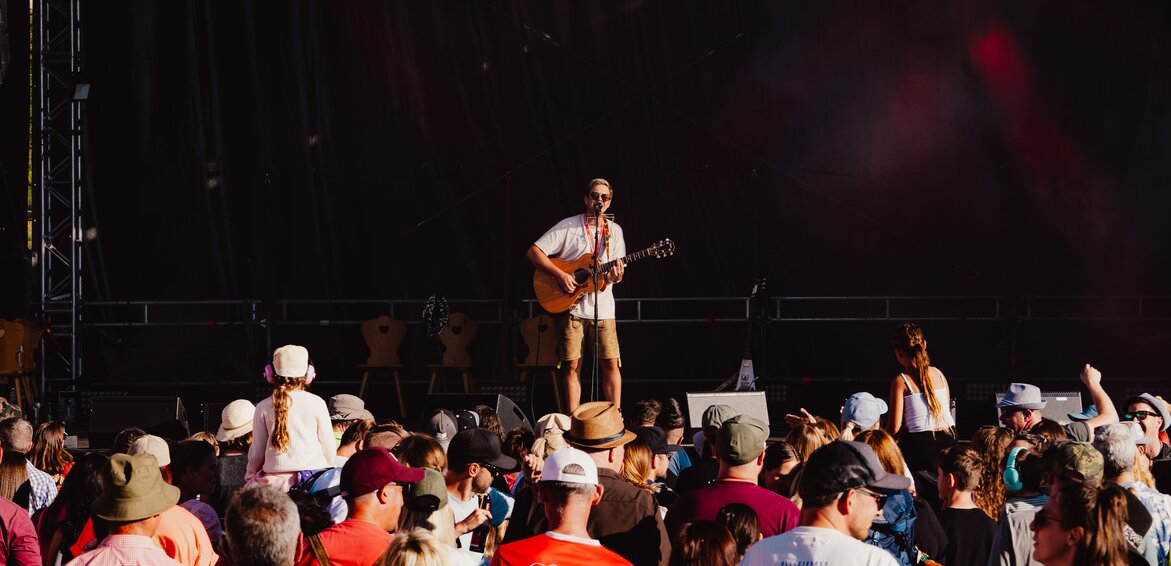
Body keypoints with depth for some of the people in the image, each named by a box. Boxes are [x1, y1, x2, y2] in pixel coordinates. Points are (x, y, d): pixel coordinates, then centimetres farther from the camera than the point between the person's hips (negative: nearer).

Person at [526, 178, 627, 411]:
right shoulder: (568, 226, -1)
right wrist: (559, 275, -16)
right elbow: (534, 252, -6)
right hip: (571, 306, -3)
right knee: (573, 365, -2)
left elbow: (618, 270, 13)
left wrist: (615, 276, -12)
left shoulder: (614, 231, 11)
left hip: (602, 307, 3)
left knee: (611, 364, -3)